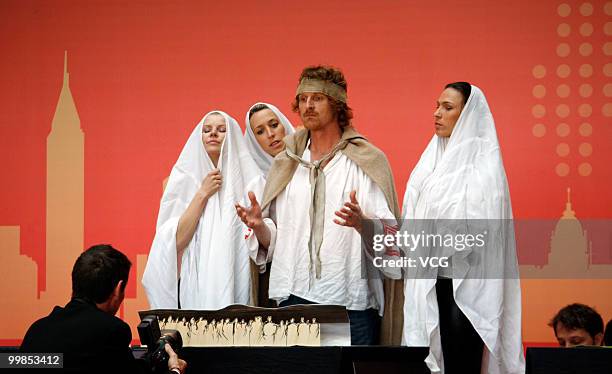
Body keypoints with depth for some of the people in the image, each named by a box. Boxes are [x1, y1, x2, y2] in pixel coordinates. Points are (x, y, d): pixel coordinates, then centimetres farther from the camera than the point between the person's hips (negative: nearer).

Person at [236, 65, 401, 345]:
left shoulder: (368, 161, 3)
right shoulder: (286, 164, 16)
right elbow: (272, 239, 15)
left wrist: (361, 222, -27)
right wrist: (259, 226, -6)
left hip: (351, 300, -3)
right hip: (294, 298, 3)